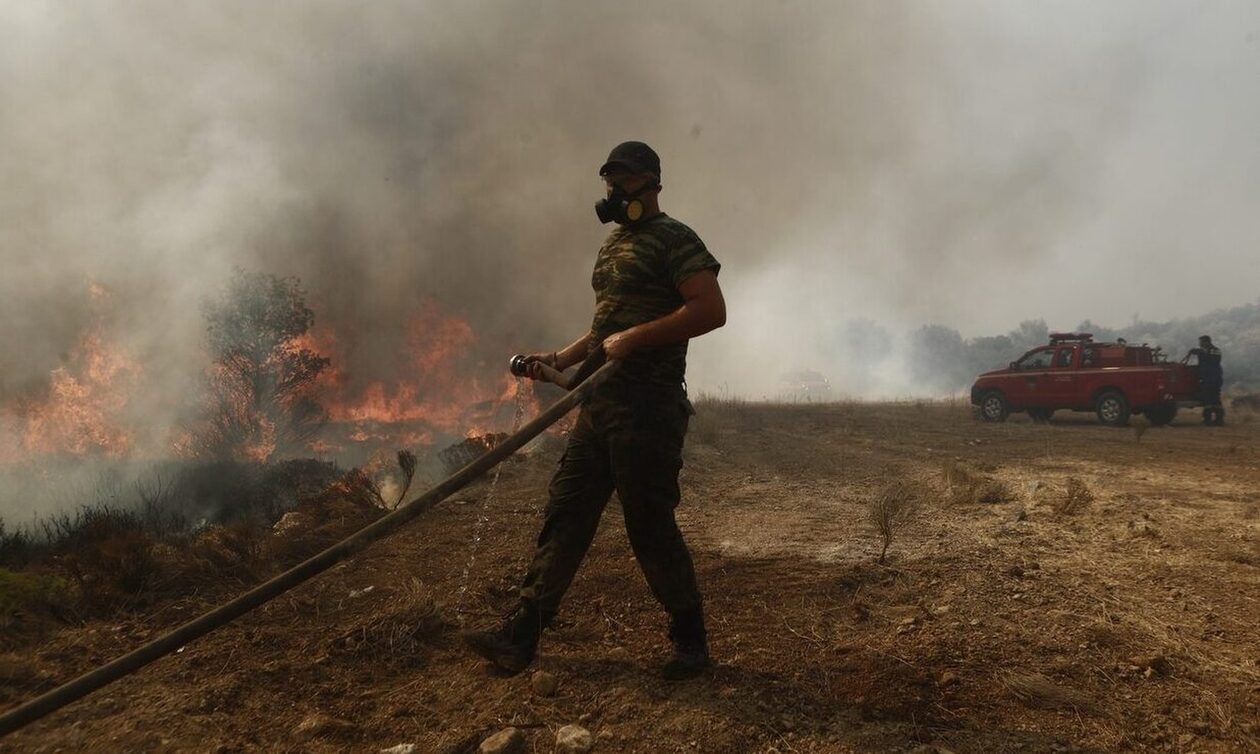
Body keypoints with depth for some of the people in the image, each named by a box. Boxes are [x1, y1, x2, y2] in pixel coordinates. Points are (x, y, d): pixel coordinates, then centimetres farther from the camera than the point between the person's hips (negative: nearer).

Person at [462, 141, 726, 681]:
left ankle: (691, 641, 14)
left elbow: (711, 310, -19)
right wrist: (561, 358, 15)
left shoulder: (674, 240, -7)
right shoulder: (614, 244, 21)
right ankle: (522, 635, 7)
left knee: (650, 525, -3)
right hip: (600, 402, 9)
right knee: (565, 510, 5)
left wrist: (633, 338, -21)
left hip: (647, 408, -9)